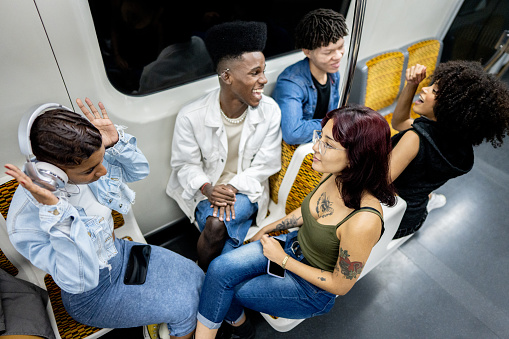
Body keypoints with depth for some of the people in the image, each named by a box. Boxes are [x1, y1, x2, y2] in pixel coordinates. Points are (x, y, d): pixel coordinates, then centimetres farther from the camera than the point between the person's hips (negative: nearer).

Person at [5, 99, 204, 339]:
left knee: (195, 276, 9)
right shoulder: (25, 219, -34)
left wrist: (116, 140, -24)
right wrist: (55, 210, -45)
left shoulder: (84, 162, -19)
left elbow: (138, 171, -3)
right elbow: (79, 282, -35)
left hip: (119, 253, 6)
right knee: (185, 309, -8)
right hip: (93, 294, -6)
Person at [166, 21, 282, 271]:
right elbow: (185, 164, -3)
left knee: (217, 224, -27)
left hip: (246, 189, 1)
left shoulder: (270, 111, -12)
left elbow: (265, 165, -5)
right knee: (215, 228, -25)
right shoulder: (191, 117, -15)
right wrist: (207, 188, -22)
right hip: (207, 189, 0)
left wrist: (234, 187, -18)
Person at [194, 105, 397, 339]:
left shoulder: (364, 222, -36)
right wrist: (268, 229, 11)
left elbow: (340, 285, -20)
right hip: (294, 244, 6)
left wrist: (283, 260, -14)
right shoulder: (335, 175, -15)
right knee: (219, 269, -12)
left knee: (226, 293, -3)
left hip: (313, 289, -5)